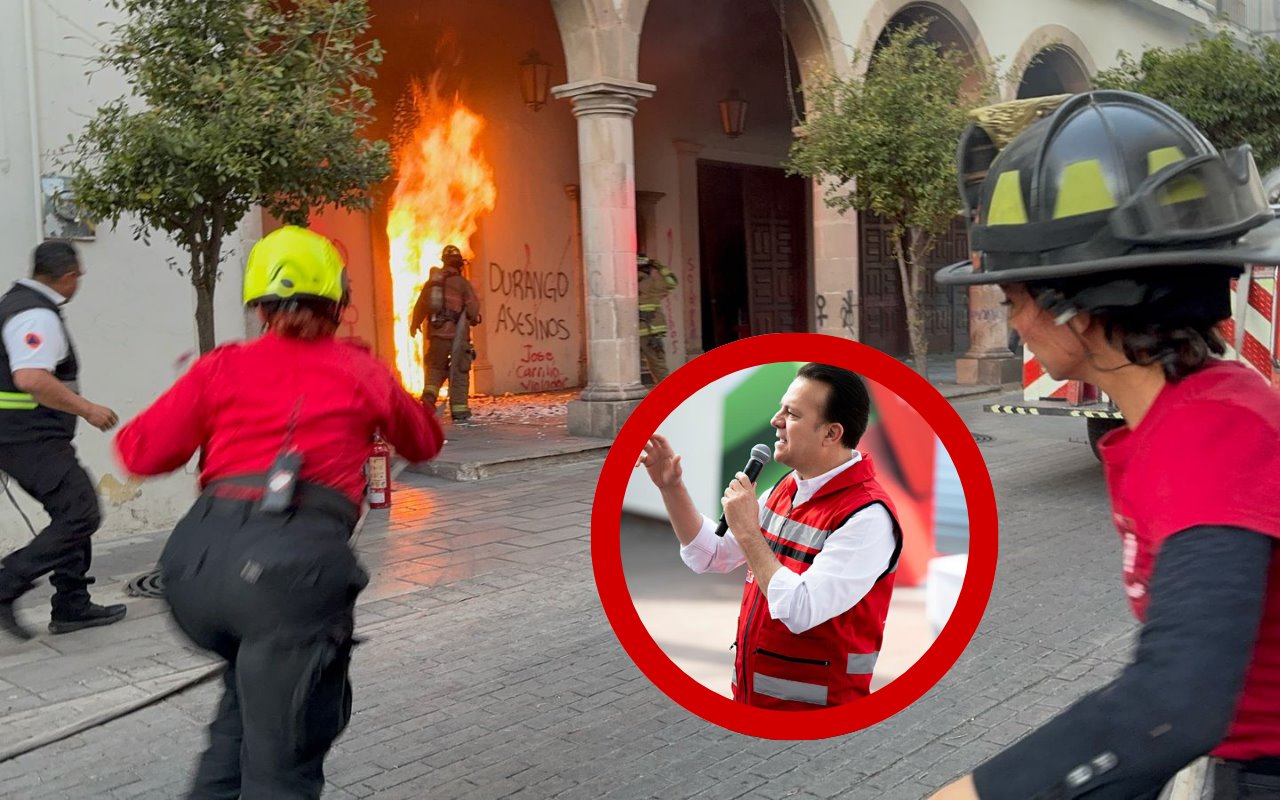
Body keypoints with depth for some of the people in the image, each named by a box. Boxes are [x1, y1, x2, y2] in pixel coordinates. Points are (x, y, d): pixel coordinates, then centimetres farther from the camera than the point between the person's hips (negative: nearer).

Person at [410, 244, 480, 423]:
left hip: (436, 332, 4)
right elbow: (473, 307, -8)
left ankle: (429, 395, -7)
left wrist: (414, 325, 29)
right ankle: (459, 409, 1)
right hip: (456, 332, -4)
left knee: (436, 367, 18)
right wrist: (474, 319, 14)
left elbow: (420, 306, 14)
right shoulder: (462, 283, -3)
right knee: (459, 371, 2)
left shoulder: (432, 282, 11)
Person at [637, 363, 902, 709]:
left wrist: (747, 532, -22)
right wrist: (671, 486, 1)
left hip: (811, 704, -7)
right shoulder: (786, 489, 4)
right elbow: (709, 556, 11)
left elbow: (800, 612, -29)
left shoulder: (867, 516, -21)